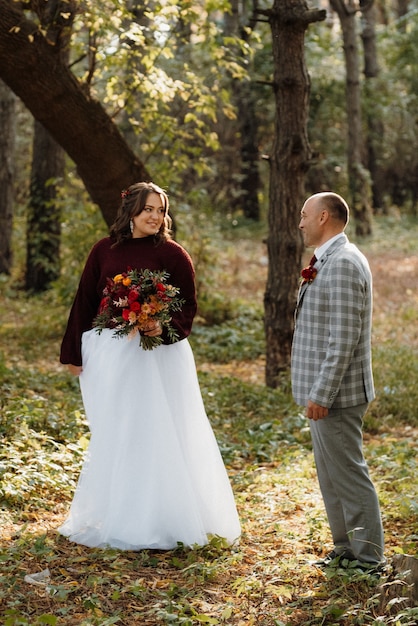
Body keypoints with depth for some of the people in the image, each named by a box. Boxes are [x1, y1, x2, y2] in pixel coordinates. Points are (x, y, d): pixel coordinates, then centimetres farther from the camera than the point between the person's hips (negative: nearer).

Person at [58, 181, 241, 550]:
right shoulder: (104, 251, 4)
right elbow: (85, 302, 9)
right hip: (108, 352, 3)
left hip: (157, 354, -3)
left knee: (156, 435, -1)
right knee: (112, 436, 12)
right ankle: (112, 516, 25)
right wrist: (73, 352, 10)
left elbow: (188, 307, -2)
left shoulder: (172, 254, -4)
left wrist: (164, 328, -21)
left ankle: (157, 523, 9)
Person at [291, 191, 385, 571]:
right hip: (325, 392, 11)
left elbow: (345, 338, -23)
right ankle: (346, 550, 28)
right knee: (331, 475, 17)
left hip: (336, 393, -11)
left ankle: (368, 558, 8)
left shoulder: (343, 263, -18)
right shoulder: (329, 261, 14)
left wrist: (321, 394, -23)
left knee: (348, 475, -2)